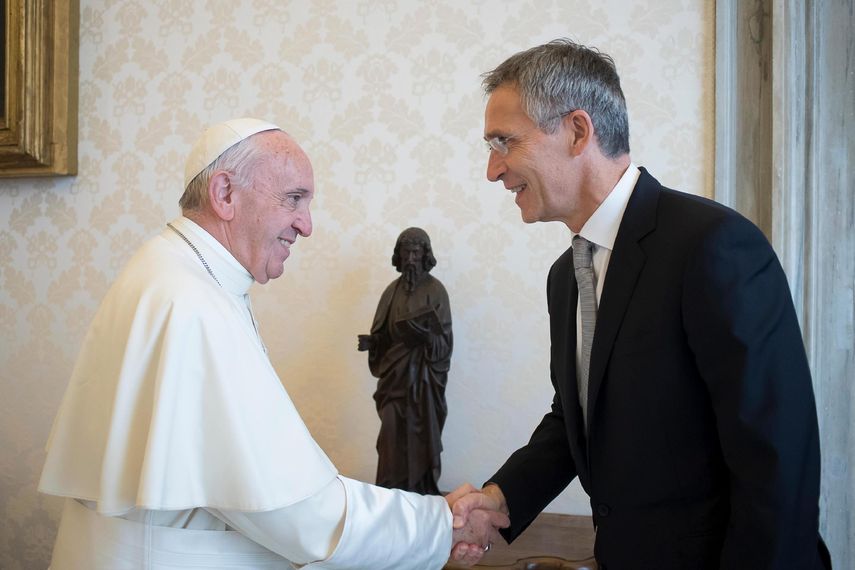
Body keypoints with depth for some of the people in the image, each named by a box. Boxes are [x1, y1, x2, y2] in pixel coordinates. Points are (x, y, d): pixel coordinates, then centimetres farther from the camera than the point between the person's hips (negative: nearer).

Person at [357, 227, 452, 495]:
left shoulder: (435, 290, -5)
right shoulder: (393, 289, 8)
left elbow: (444, 341, -10)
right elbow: (385, 334, 10)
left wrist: (425, 334, -29)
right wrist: (370, 341, -10)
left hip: (422, 377, -4)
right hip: (395, 374, 4)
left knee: (419, 439, 0)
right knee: (393, 439, 0)